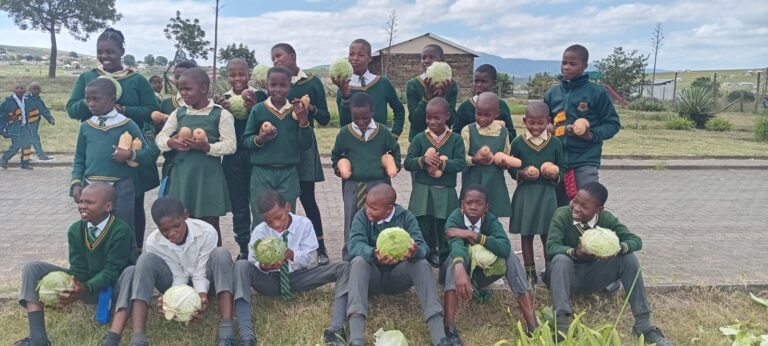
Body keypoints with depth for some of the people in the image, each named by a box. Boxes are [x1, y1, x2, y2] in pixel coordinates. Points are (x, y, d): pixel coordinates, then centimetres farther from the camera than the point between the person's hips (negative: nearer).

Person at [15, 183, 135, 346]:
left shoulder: (121, 231, -20)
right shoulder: (75, 230, -4)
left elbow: (112, 271, -22)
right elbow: (78, 270, -7)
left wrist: (86, 289, -38)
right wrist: (77, 287, -29)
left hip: (114, 287, -5)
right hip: (86, 285, 5)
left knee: (132, 272, -39)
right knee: (32, 268, -9)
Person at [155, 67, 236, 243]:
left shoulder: (221, 114, -5)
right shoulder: (178, 113, 10)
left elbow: (230, 145, -9)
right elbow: (160, 137, 11)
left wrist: (207, 147, -25)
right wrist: (170, 142, -11)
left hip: (208, 175, -4)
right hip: (181, 174, 4)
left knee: (210, 224, 5)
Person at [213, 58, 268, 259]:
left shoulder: (260, 96, -1)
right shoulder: (222, 99, 6)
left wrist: (254, 107, -24)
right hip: (232, 159, 2)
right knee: (238, 205, 10)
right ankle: (244, 248, 21)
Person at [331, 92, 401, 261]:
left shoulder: (383, 131, -1)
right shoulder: (345, 133, -2)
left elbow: (395, 149, 16)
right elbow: (336, 154, 14)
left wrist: (395, 165, 4)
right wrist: (337, 168, 0)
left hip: (379, 183, 0)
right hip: (352, 184, 0)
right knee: (351, 223, 7)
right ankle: (349, 258, 20)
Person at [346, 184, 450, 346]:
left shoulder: (406, 217, -8)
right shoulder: (362, 216, -10)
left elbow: (421, 246, -20)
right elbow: (355, 245, -25)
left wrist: (415, 252, -46)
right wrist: (373, 253, -48)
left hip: (398, 275, 1)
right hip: (372, 275, 0)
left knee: (422, 264, -28)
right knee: (359, 261, -32)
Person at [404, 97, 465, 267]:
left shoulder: (456, 139, 0)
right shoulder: (420, 138, 1)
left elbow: (460, 163, -9)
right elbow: (407, 163, -2)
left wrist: (442, 163, -22)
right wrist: (423, 160, -19)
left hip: (446, 193, 0)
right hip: (422, 191, 0)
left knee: (445, 231, 10)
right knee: (423, 230, 6)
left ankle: (445, 260, 25)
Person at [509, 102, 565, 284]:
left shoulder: (555, 143, 0)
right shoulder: (518, 143, -2)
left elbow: (562, 169, 6)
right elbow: (511, 169, 3)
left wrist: (555, 176, -15)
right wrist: (521, 173, -16)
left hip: (546, 194, 0)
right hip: (525, 193, 0)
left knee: (547, 235, 6)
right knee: (526, 234, 10)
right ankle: (529, 271, 24)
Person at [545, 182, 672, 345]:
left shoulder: (606, 218, -11)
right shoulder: (562, 214, -19)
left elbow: (636, 241, -16)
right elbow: (551, 247, -27)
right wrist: (575, 252, -46)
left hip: (593, 275, 3)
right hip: (568, 276, -3)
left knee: (628, 258, -19)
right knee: (561, 259, -36)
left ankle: (643, 324, -14)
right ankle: (561, 323, -40)